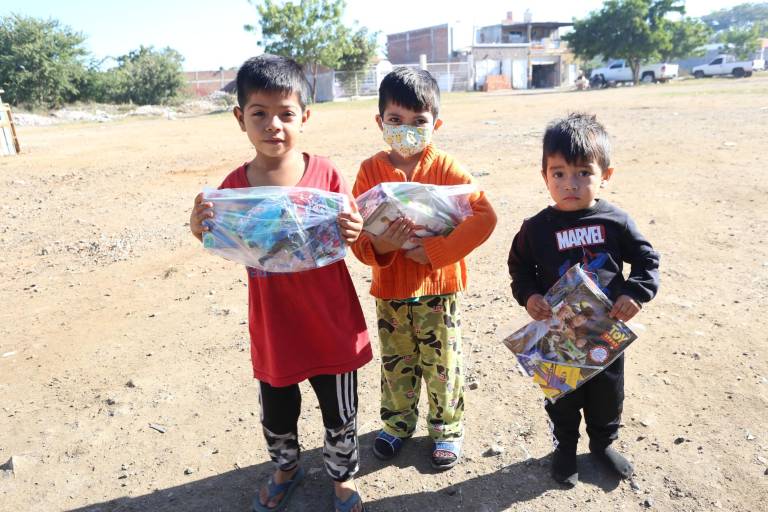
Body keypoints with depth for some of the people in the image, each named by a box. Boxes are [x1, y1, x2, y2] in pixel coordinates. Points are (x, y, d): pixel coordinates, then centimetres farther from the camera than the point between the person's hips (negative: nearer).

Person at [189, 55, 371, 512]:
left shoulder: (326, 174, -12)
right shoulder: (235, 185, -7)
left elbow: (348, 238, -2)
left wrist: (354, 233, -24)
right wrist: (203, 231, -18)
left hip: (330, 323, -1)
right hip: (273, 328, 2)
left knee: (340, 414, 17)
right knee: (277, 414, 23)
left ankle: (343, 475, 46)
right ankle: (286, 468, 53)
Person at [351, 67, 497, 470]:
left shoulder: (445, 168, -10)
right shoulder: (370, 170, -4)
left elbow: (484, 216, -19)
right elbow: (356, 233, -4)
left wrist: (434, 250, -22)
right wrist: (378, 246, -26)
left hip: (438, 288, -2)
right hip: (389, 290, 2)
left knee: (442, 365, 12)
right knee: (395, 365, 19)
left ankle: (447, 429, 36)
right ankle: (397, 425, 42)